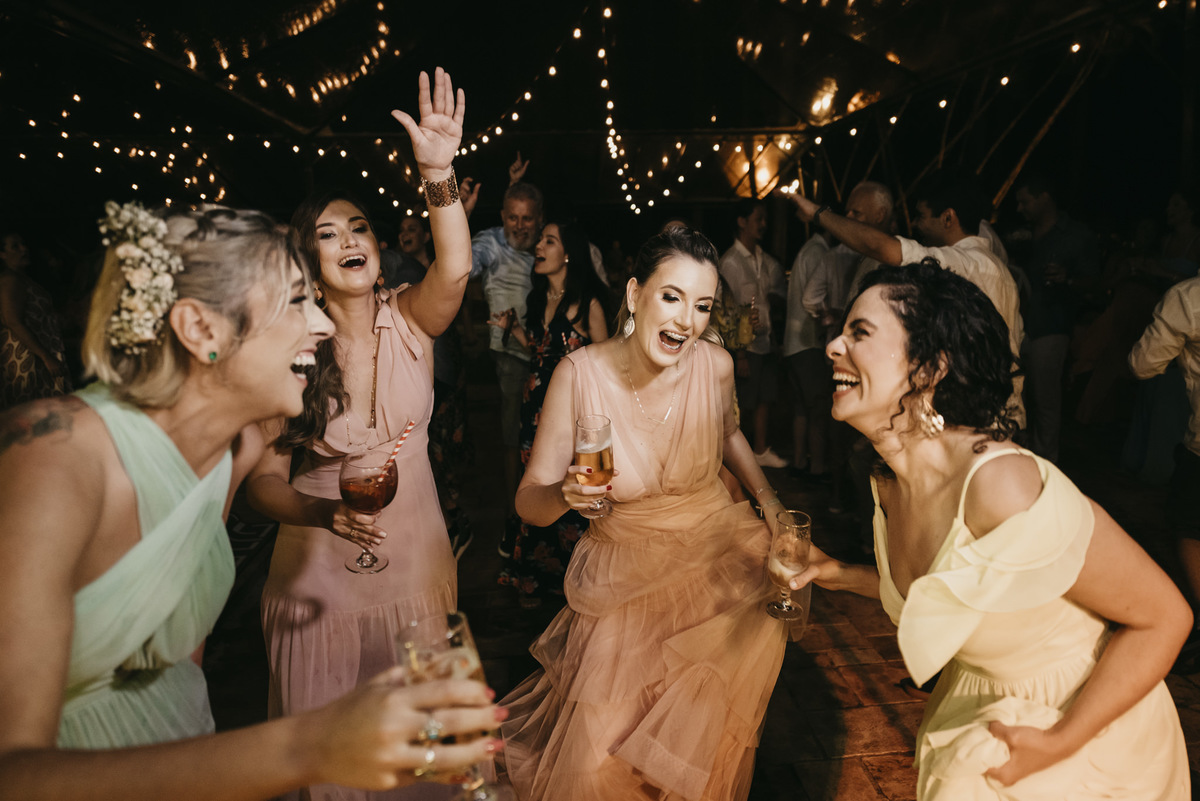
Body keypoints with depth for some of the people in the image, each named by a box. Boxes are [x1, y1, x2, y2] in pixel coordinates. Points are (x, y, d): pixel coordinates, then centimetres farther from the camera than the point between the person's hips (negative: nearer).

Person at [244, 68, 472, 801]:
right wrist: (325, 512, -28)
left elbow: (455, 271, -31)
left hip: (415, 554, 1)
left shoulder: (409, 320, -8)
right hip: (321, 567, -1)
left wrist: (439, 177, -46)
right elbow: (264, 478, -9)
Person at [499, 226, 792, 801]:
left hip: (717, 550, 2)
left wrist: (768, 497, 1)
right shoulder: (580, 374, -19)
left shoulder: (714, 364, -12)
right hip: (626, 574, -1)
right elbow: (529, 503, -13)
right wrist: (563, 494, -34)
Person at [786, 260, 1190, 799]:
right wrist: (847, 576, -4)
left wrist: (1059, 743, -23)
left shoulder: (1006, 487, -34)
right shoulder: (890, 485, -9)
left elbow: (1164, 616, -23)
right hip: (977, 705, 6)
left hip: (1085, 727, -6)